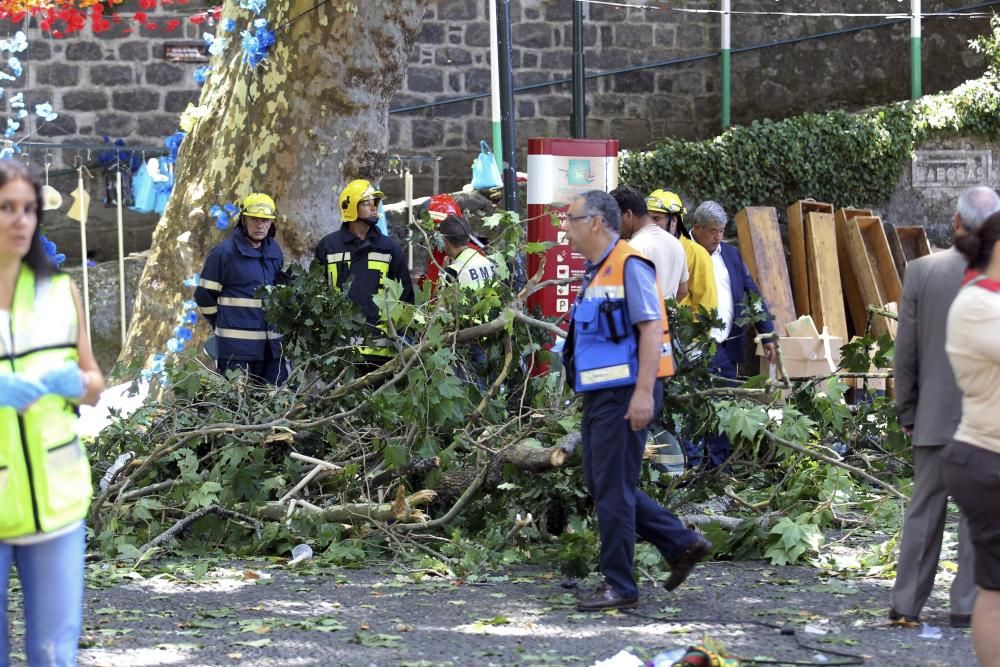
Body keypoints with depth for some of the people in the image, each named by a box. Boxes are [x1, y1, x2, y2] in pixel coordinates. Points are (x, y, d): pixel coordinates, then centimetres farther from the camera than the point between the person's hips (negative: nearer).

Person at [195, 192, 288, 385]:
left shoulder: (274, 251, 13)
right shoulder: (223, 253, -6)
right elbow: (204, 296, -2)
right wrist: (224, 324, 6)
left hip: (271, 344, 6)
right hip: (235, 346, -6)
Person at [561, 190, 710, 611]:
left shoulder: (630, 265, -12)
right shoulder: (596, 272, 18)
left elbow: (651, 329, -19)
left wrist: (643, 393, -24)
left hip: (625, 395, -10)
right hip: (601, 394, 10)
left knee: (613, 489, -6)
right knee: (600, 485, 12)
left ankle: (618, 586, 2)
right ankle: (682, 545, 19)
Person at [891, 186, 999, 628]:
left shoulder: (921, 271, -5)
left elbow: (905, 352, -1)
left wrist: (906, 411, 9)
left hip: (934, 416, 2)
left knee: (923, 510, 11)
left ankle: (906, 604, 12)